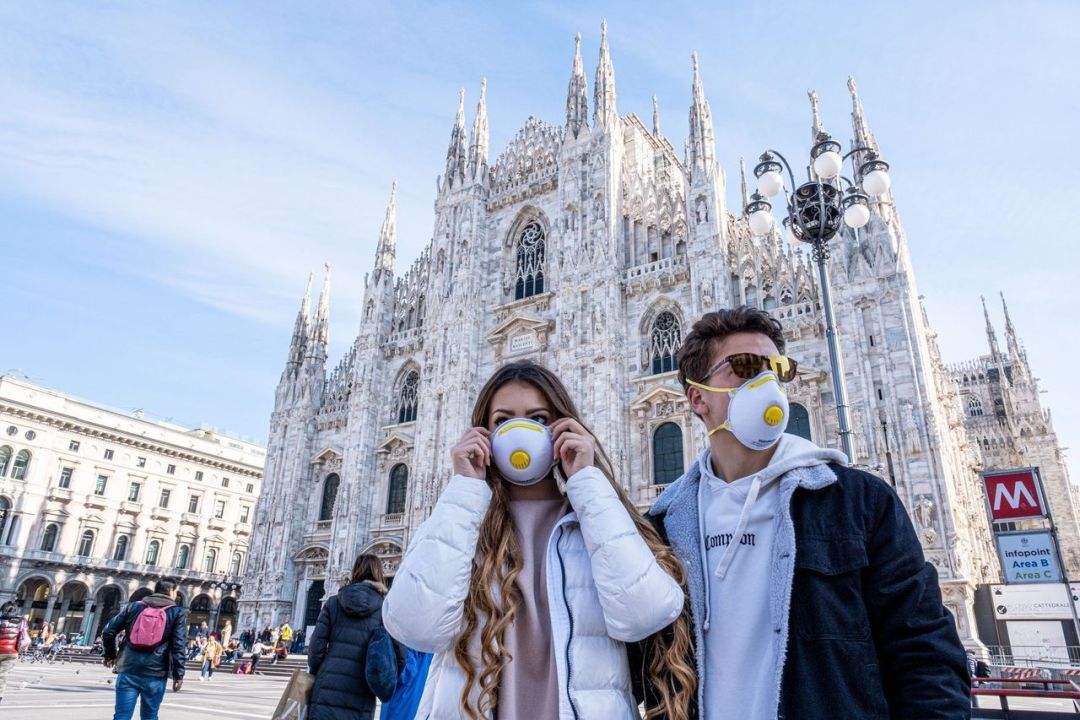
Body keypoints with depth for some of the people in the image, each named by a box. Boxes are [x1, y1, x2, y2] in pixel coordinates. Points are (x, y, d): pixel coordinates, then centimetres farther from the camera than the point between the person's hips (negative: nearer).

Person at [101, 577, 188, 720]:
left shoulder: (134, 606, 11)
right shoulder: (178, 613, 1)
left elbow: (108, 631, 9)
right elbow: (178, 646, -6)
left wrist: (110, 655, 26)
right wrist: (178, 674, -3)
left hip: (128, 671, 2)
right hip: (155, 675, -2)